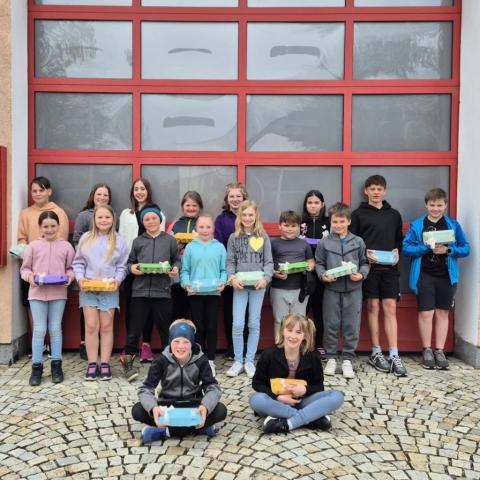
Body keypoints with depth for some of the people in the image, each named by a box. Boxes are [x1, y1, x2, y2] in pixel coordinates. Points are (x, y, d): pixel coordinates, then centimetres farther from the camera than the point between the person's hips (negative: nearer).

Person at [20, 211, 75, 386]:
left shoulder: (66, 246, 4)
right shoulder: (33, 245, 3)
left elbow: (71, 268, 9)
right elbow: (24, 268, 6)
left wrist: (70, 275, -12)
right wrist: (30, 276, -14)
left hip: (58, 293, 0)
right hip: (37, 293, 0)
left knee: (55, 329, 8)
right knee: (39, 330, 2)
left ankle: (56, 365, 18)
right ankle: (36, 367, 12)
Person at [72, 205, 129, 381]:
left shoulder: (119, 241, 4)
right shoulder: (86, 238, 5)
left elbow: (122, 266, 5)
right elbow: (78, 263, 8)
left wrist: (117, 280, -12)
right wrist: (80, 278, -8)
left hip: (109, 290, 0)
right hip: (88, 289, 0)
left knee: (106, 327, 4)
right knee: (91, 326, 0)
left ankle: (105, 364, 11)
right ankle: (92, 364, 8)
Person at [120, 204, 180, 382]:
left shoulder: (170, 240, 8)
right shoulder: (138, 241, 9)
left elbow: (176, 259, 11)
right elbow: (129, 261, 11)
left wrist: (175, 269, -9)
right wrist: (131, 268, -11)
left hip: (162, 292, 0)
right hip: (140, 291, 0)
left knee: (165, 329, 9)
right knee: (134, 329, 3)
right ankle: (127, 363, 14)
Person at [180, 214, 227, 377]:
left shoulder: (219, 247, 4)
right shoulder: (190, 247, 3)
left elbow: (224, 270, 3)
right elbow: (185, 270, 1)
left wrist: (222, 282, -15)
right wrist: (187, 284, -14)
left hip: (213, 293, 0)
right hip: (195, 293, 0)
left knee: (211, 326, 5)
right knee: (198, 327, 6)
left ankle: (210, 360, 15)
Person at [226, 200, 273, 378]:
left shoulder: (263, 237, 4)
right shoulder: (234, 237, 6)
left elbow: (269, 262, 1)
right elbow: (230, 262, 4)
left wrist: (265, 278, -15)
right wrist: (232, 278, -14)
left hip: (258, 285, 0)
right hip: (240, 285, 0)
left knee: (254, 324, 6)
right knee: (237, 324, -4)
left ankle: (249, 361, 16)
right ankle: (238, 361, 10)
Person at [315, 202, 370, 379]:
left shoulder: (358, 242, 4)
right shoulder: (324, 243, 2)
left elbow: (365, 263, 8)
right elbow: (319, 263, 6)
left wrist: (361, 275, -11)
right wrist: (322, 275, -12)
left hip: (353, 289, 0)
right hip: (331, 289, 0)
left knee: (351, 326, 4)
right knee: (331, 325, 6)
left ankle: (347, 359, 16)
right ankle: (331, 358, 19)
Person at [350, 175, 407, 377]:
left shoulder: (394, 215, 14)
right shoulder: (358, 214, 4)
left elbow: (399, 239, 18)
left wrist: (397, 251, -2)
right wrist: (364, 254, -15)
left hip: (389, 268, 2)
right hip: (369, 267, -2)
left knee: (390, 309, -1)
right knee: (373, 308, 2)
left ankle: (394, 356, -1)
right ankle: (376, 353, 11)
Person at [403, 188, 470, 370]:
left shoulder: (453, 225, 4)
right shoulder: (417, 225, 0)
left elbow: (466, 248, 3)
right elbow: (406, 248, -6)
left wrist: (448, 250, -15)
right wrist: (428, 248, -18)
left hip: (447, 276, 2)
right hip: (424, 275, -2)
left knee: (442, 313, 8)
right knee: (426, 313, -1)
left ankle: (439, 351, 17)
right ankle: (427, 351, 13)